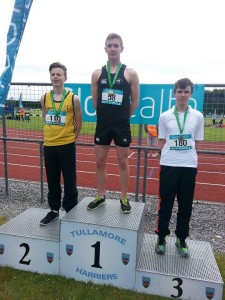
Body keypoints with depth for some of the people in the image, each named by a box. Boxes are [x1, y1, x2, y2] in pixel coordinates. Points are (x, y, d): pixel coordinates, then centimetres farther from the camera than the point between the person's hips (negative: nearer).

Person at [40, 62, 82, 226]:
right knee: (52, 181, 14)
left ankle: (71, 212, 21)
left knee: (69, 181, 5)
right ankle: (54, 210, 31)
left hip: (67, 146, -4)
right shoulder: (44, 98, 3)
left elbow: (79, 122, 1)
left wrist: (70, 137, 5)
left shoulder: (73, 98, -8)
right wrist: (52, 134, 14)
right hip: (49, 145, 4)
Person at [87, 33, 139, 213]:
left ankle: (124, 198, 21)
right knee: (100, 161, 9)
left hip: (122, 126, -2)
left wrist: (121, 117, 8)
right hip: (102, 124, 3)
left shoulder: (130, 73, -1)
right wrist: (107, 116, 12)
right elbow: (95, 101, 12)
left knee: (123, 161, 6)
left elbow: (135, 103, 2)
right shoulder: (97, 74, 6)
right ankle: (101, 196, 26)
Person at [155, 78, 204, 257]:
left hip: (189, 166, 1)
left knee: (185, 205, 12)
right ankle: (161, 237, 26)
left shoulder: (198, 116, 4)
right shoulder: (165, 116, 1)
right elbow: (162, 142, 6)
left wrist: (189, 155, -3)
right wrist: (170, 154, -5)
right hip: (168, 165, -1)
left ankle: (182, 239, 30)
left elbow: (196, 143, 8)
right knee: (166, 203, 8)